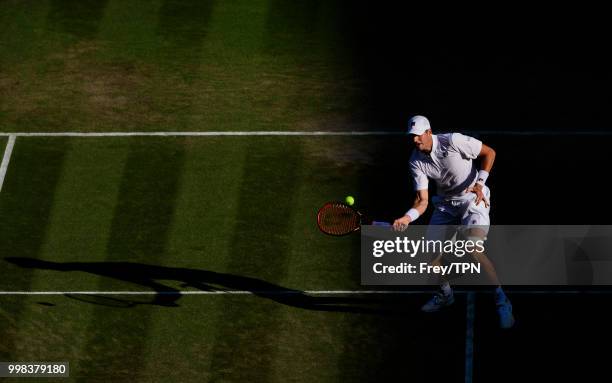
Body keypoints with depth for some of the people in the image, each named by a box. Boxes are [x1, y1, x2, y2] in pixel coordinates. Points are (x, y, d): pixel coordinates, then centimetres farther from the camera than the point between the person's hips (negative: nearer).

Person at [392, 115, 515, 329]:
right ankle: (445, 294, 32)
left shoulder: (453, 141, -22)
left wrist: (480, 183, -19)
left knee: (474, 250, -25)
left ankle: (502, 302, -14)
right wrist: (407, 218, -32)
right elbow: (422, 201, -12)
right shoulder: (416, 162, -9)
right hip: (445, 204, 6)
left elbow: (489, 153, -10)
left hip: (473, 197, -5)